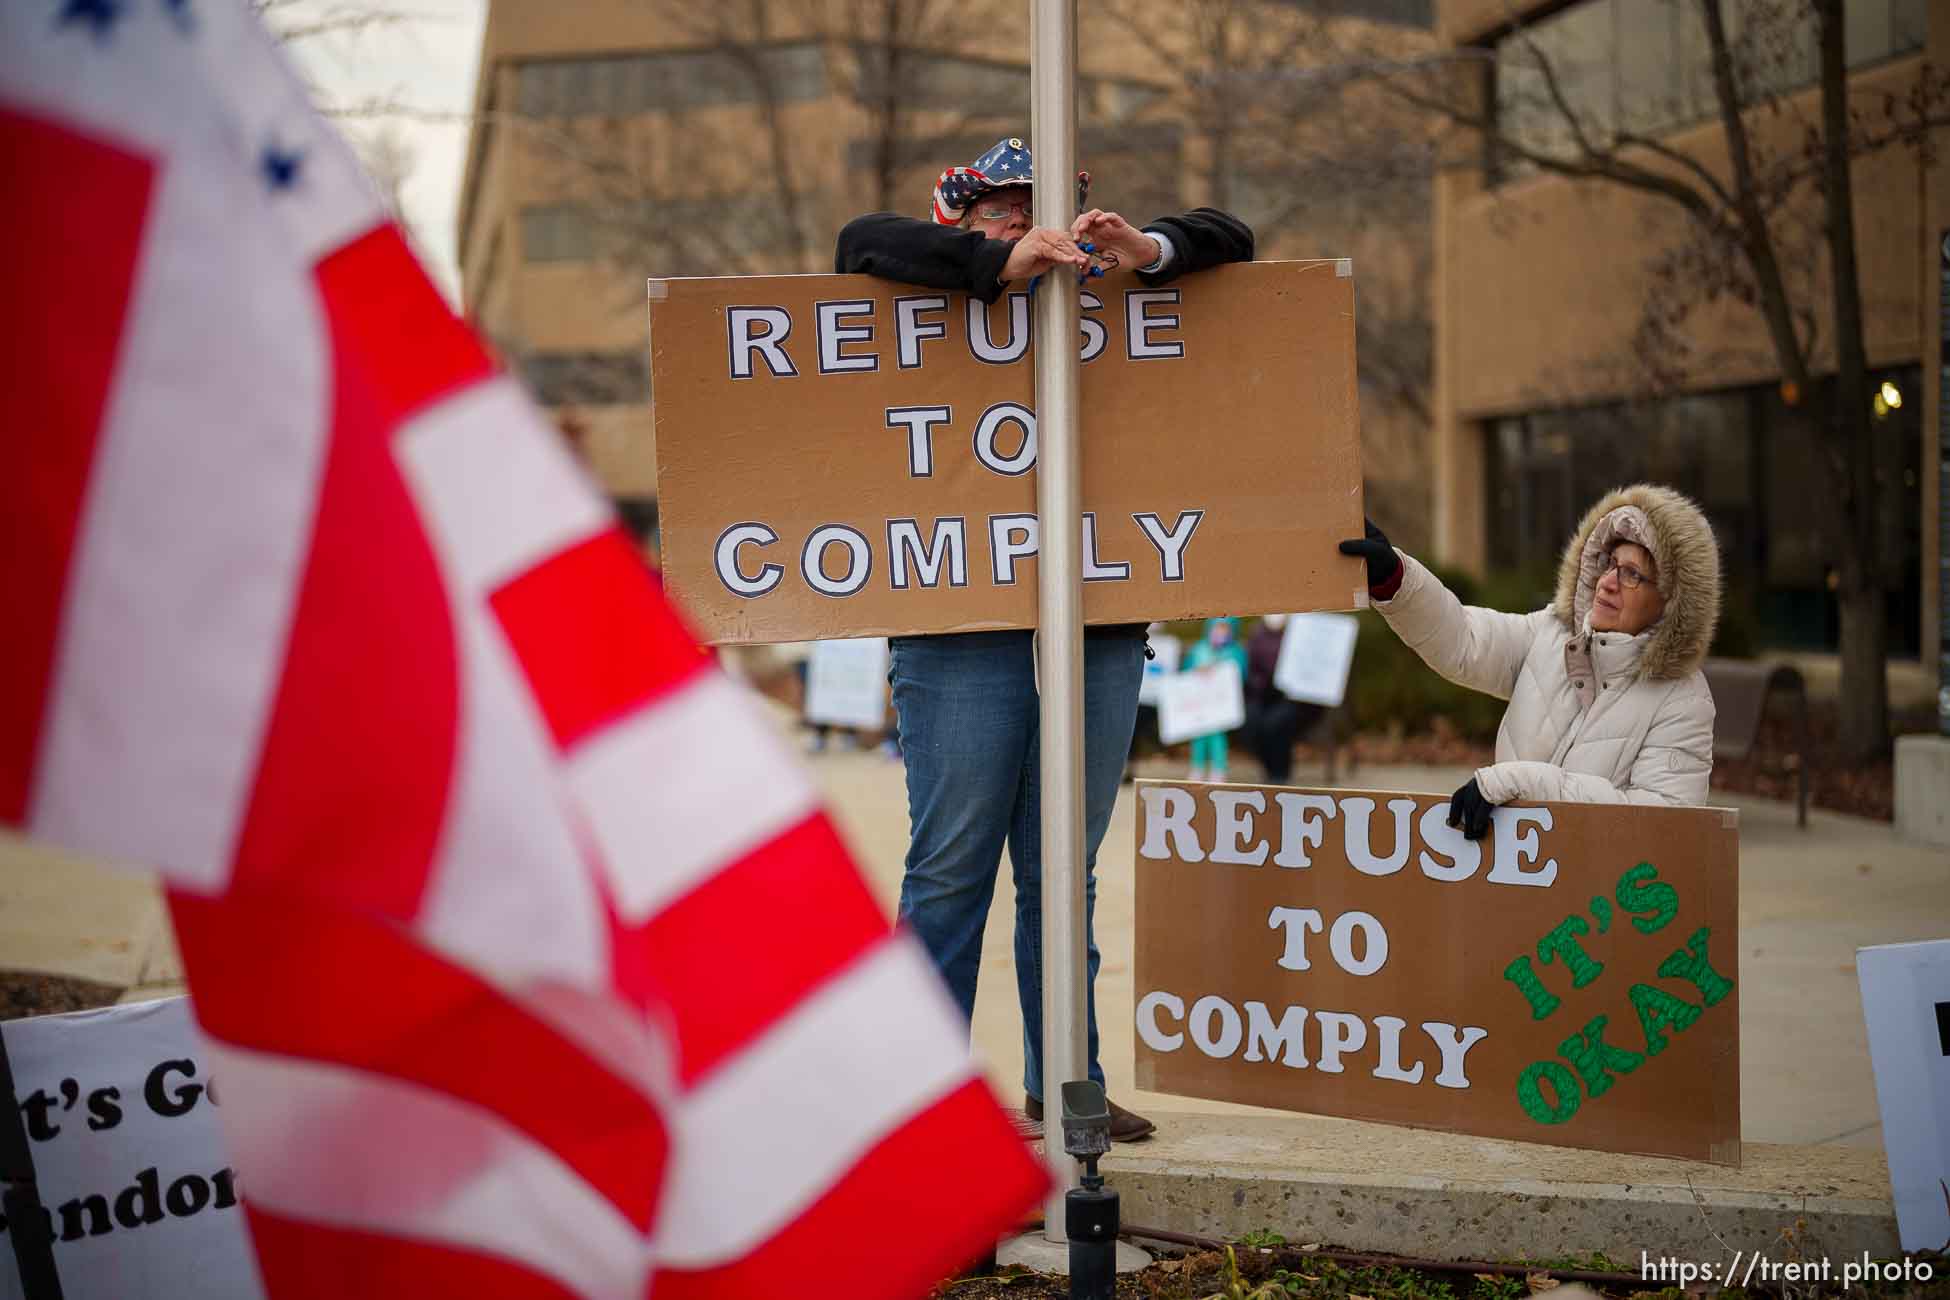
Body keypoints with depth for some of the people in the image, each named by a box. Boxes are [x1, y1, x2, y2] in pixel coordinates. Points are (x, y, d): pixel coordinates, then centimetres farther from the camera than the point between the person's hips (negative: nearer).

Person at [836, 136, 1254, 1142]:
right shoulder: (940, 303, 9)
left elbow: (1228, 241, 19)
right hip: (962, 627, -3)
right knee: (951, 866, -2)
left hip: (1097, 626, 4)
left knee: (1064, 870, 9)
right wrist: (1004, 265, -16)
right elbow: (863, 245, -8)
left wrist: (1145, 251, -3)